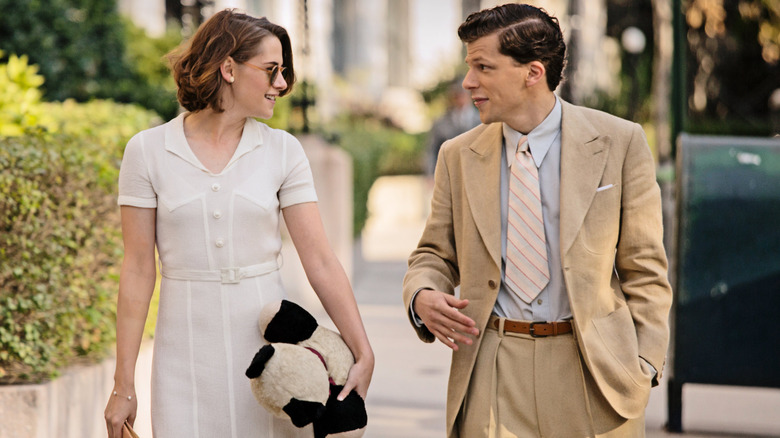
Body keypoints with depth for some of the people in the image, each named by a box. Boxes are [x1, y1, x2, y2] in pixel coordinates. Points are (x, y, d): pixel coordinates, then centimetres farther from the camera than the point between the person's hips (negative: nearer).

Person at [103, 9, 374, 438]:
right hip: (188, 350, -1)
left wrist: (363, 353, -12)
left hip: (266, 342, 1)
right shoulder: (148, 150, -1)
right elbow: (137, 270, -1)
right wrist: (123, 385, -2)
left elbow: (320, 261, -2)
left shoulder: (282, 150, 2)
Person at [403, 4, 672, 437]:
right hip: (493, 372, 2)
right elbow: (436, 255, 14)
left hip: (593, 371, -1)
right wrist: (422, 296, -8)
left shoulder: (620, 142, 0)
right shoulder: (458, 156, 7)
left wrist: (644, 362, -6)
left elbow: (644, 268, 1)